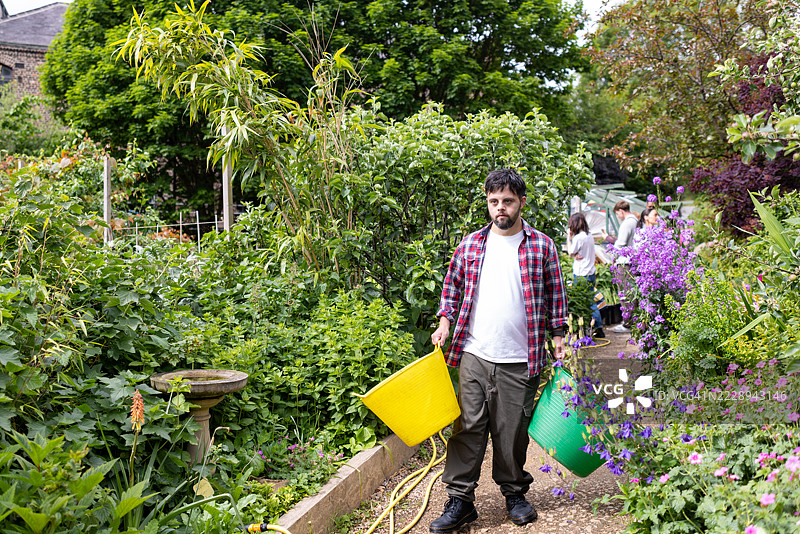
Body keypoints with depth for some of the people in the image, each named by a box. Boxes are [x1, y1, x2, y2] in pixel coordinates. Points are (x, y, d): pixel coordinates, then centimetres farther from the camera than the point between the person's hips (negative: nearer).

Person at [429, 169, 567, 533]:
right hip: (474, 355, 1)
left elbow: (555, 294, 9)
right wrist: (445, 320, 5)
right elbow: (452, 285, 17)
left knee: (513, 430, 6)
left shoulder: (541, 246, 4)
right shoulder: (470, 245, 8)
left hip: (520, 361, -1)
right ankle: (460, 500, 9)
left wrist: (558, 335, 5)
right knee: (468, 427, 1)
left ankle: (514, 493, 25)